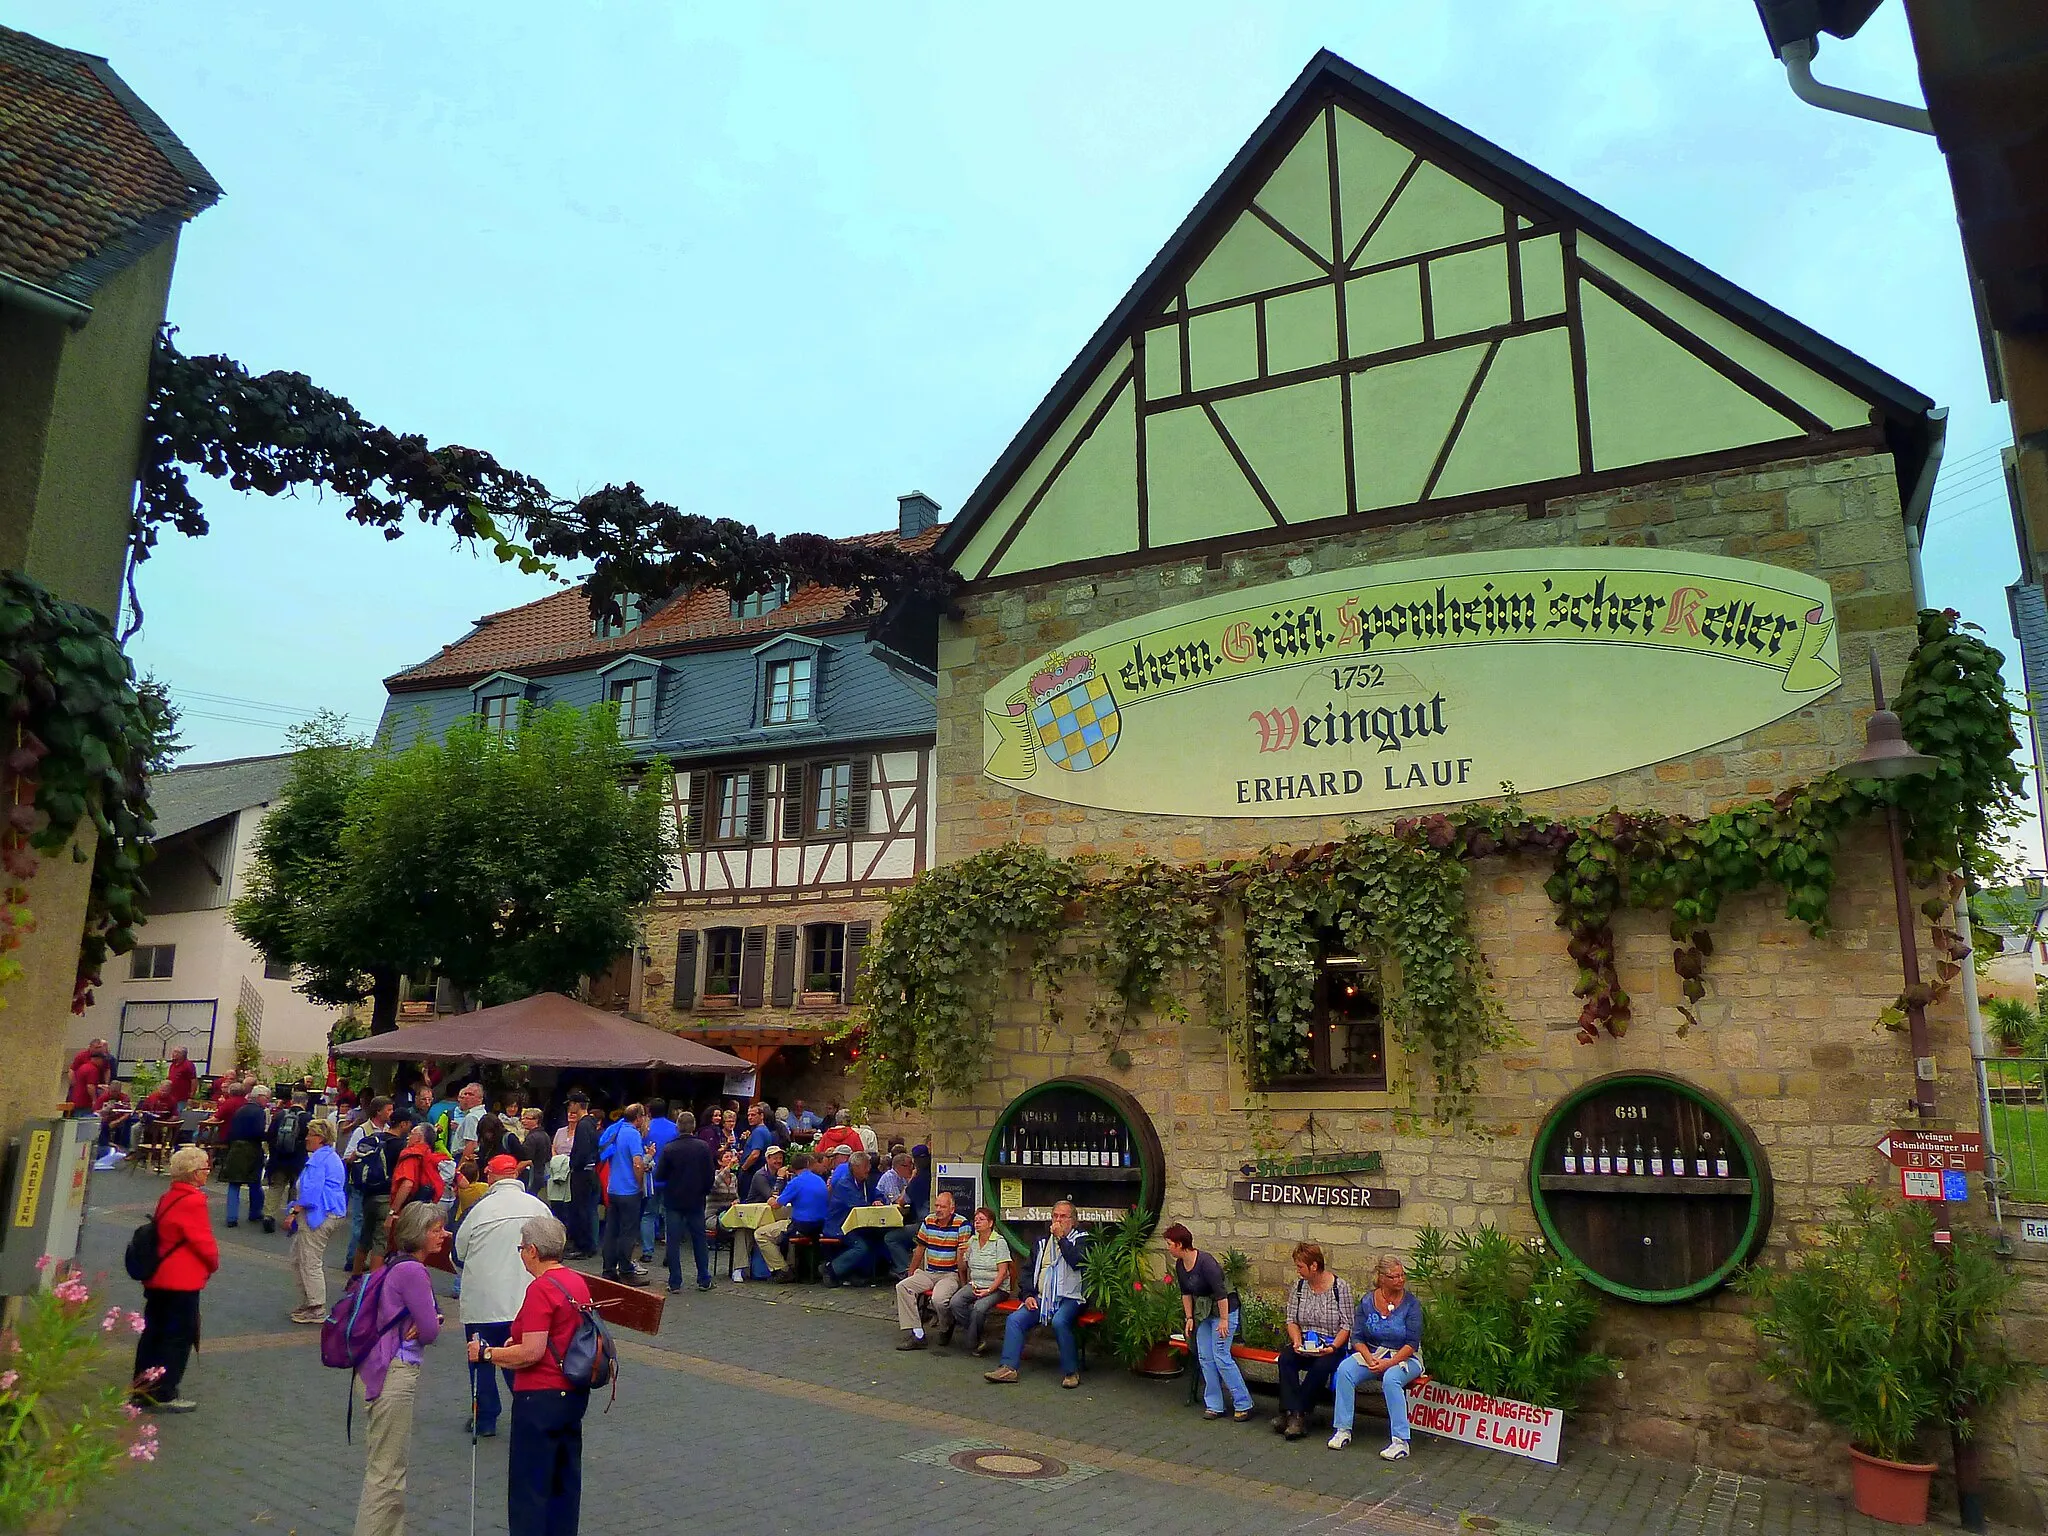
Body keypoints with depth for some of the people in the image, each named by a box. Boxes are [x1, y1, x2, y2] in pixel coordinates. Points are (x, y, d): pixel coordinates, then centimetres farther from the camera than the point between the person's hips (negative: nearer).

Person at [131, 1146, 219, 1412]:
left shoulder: (168, 1198, 8)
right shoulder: (193, 1201, -20)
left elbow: (162, 1233, 16)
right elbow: (204, 1241, -17)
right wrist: (213, 1262, 4)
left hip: (157, 1279, 9)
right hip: (182, 1282, -9)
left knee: (153, 1333, 16)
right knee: (179, 1337, 1)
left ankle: (142, 1390, 24)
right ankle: (165, 1395, 5)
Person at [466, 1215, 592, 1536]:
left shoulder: (541, 1288, -19)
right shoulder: (578, 1281, 7)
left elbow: (531, 1353, -22)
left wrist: (487, 1353, -11)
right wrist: (519, 1341, 16)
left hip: (540, 1397, -9)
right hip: (574, 1393, 9)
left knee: (528, 1486, 3)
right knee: (565, 1481, 17)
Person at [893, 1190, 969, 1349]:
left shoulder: (961, 1224, -10)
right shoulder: (928, 1221, 7)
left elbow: (962, 1255, -13)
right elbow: (920, 1249, 16)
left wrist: (962, 1281, -15)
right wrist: (910, 1274, 18)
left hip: (950, 1274, -6)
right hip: (928, 1273, 6)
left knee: (939, 1299, -33)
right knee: (902, 1287, -15)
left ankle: (946, 1330, 2)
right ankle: (916, 1334, -20)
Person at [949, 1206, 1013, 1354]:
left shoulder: (999, 1242, -6)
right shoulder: (972, 1241, 11)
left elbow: (1002, 1272, -10)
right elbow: (963, 1268, 16)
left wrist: (989, 1290, -19)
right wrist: (961, 1254, -4)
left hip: (997, 1288, -5)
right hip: (974, 1285, 5)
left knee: (979, 1307, -33)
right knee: (955, 1302, -24)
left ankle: (971, 1340, -4)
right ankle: (978, 1339, -9)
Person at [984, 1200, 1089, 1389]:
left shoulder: (1081, 1239, 4)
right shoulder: (1041, 1243, 19)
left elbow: (1078, 1262, -16)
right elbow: (1028, 1271, 19)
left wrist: (1061, 1238, -10)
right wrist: (1028, 1295, 3)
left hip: (1068, 1299, -5)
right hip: (1041, 1299, 5)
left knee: (1059, 1321, -34)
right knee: (1014, 1319, -16)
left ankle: (1071, 1371, -21)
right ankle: (1008, 1368, -16)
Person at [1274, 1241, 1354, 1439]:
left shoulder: (1340, 1287, -6)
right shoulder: (1299, 1285, 6)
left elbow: (1346, 1325, -6)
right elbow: (1291, 1320, 7)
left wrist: (1333, 1347, -21)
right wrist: (1297, 1341, -12)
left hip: (1333, 1346, -4)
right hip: (1304, 1345, 4)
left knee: (1321, 1365, -34)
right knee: (1285, 1358, -27)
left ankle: (1289, 1412, -24)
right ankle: (1295, 1414, -29)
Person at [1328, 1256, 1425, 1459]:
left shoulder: (1411, 1303, -9)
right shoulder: (1367, 1301, -1)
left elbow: (1412, 1344, -12)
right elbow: (1357, 1338, 1)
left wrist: (1389, 1363, -22)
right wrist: (1370, 1360, -17)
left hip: (1404, 1357, -3)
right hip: (1371, 1353, 3)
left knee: (1391, 1378, -36)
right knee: (1345, 1370, -24)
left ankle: (1400, 1441, -29)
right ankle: (1343, 1430, -15)